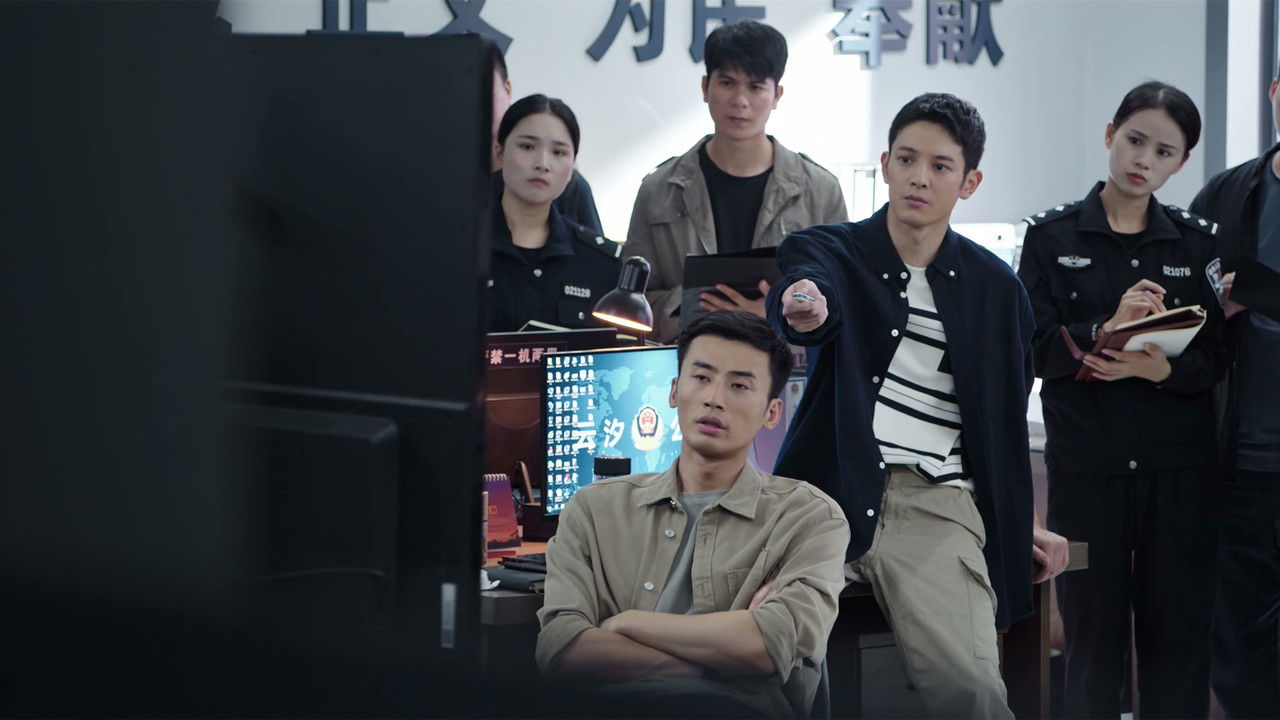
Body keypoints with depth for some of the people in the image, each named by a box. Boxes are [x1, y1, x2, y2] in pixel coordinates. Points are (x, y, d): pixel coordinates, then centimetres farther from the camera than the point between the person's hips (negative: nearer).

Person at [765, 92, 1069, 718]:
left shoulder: (995, 289, 15)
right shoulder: (830, 252, 8)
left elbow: (1007, 414, 24)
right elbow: (810, 299, -17)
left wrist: (1024, 521, 18)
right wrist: (802, 309, -41)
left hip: (934, 503, 1)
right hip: (828, 493, -1)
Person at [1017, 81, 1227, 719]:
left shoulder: (1196, 241, 9)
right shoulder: (1052, 236, 4)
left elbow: (1215, 356, 2)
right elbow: (1034, 347, -6)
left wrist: (1162, 369, -18)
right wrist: (1105, 331, -22)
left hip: (1178, 466, 2)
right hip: (1087, 463, -1)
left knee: (1179, 631, 1)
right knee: (1093, 629, 2)